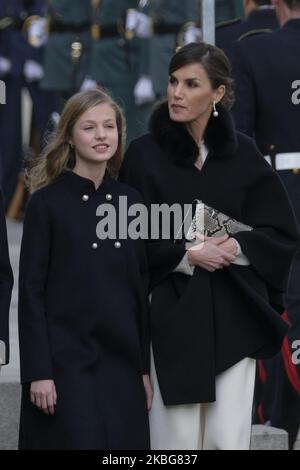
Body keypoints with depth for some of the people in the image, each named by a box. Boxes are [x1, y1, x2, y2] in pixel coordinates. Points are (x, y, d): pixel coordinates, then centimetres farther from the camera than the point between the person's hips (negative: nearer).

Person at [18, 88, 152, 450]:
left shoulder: (130, 201, 9)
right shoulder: (47, 203, -3)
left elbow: (141, 290, 12)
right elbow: (31, 291, -6)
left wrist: (145, 366, 8)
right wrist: (37, 372, -12)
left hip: (122, 362, 4)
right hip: (67, 362, -4)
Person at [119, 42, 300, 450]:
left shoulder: (241, 153, 6)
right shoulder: (145, 154, 0)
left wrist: (236, 247, -11)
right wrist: (187, 254, -15)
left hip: (233, 317, 2)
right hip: (173, 315, -1)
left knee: (229, 438, 0)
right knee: (177, 438, -2)